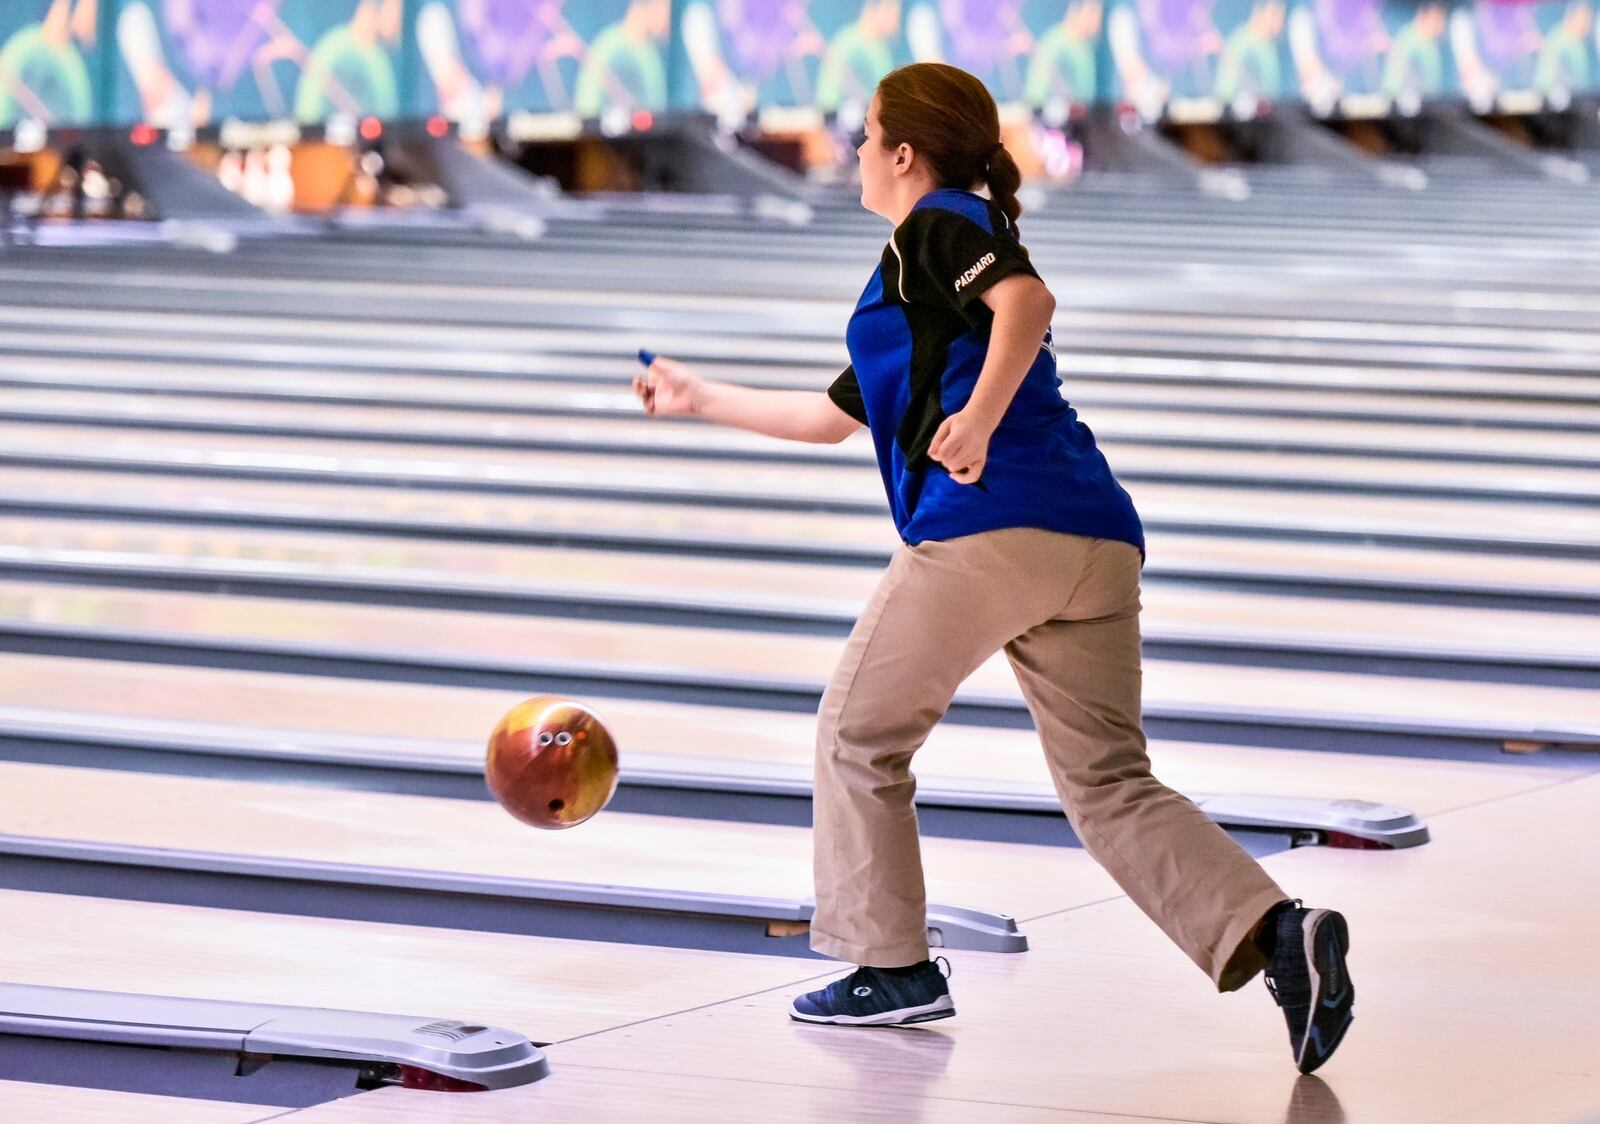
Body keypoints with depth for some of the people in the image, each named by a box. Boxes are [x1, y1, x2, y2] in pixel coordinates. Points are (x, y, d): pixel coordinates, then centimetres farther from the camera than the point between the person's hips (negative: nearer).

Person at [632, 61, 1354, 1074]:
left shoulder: (935, 231, 5)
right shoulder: (946, 260, 32)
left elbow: (1028, 298, -18)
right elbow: (836, 414, 41)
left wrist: (980, 416, -25)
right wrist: (699, 400, 49)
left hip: (988, 530, -8)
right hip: (1096, 543, 8)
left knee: (861, 736, 11)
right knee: (1111, 784, 3)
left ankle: (893, 969, 16)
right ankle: (1278, 931, -18)